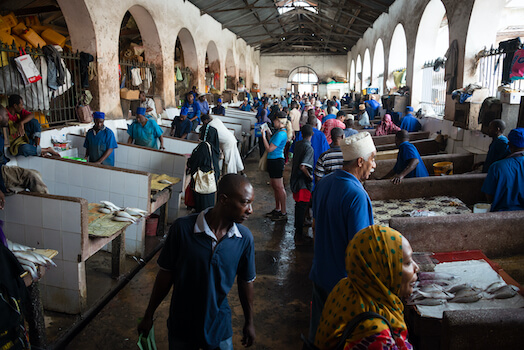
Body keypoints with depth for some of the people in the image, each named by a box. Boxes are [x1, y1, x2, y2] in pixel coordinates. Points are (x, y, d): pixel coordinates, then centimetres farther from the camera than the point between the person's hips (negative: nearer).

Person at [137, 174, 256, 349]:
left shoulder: (245, 238, -15)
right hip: (181, 326, -1)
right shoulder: (182, 228, -21)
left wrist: (249, 322, 9)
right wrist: (149, 315, 0)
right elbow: (166, 274, -9)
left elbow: (245, 282, -1)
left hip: (219, 327, 1)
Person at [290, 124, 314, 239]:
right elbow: (302, 166, -28)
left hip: (295, 179, 8)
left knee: (299, 205, 20)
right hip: (303, 182, -8)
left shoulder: (298, 144, 4)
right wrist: (310, 176, -14)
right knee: (302, 206, 1)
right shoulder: (309, 148, -19)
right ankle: (299, 233, 8)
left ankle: (297, 228, 34)